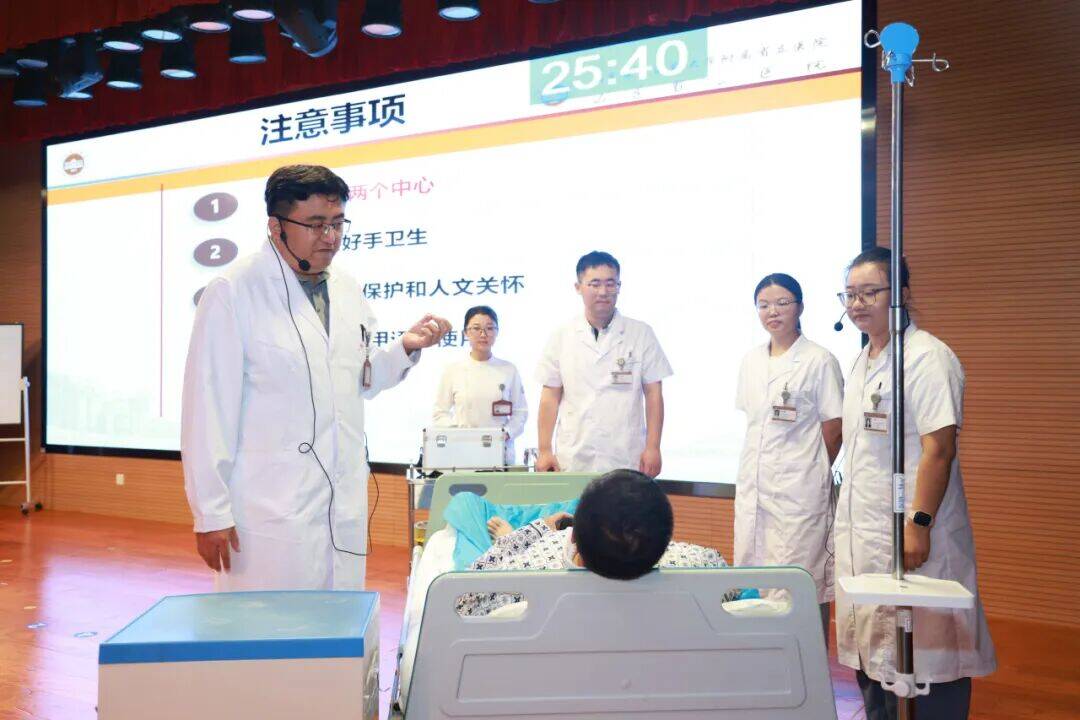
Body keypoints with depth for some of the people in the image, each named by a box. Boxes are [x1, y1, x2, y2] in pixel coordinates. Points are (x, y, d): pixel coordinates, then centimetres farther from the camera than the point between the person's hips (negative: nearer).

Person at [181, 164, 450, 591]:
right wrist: (211, 513, -11)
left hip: (345, 510, 6)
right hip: (269, 516, -6)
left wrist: (406, 347, 2)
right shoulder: (233, 292, -10)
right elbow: (208, 409, -10)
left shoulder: (347, 290, 10)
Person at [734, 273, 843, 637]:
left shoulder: (819, 361, -7)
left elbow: (834, 428, -5)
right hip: (753, 485, 6)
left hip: (799, 488, -6)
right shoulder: (751, 361, 11)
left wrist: (812, 472, 2)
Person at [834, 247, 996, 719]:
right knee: (872, 659, 15)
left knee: (923, 660, -1)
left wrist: (919, 524, -22)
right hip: (862, 536, 9)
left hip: (912, 538, -8)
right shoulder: (862, 363, 14)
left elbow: (939, 449, -18)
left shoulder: (927, 358, -12)